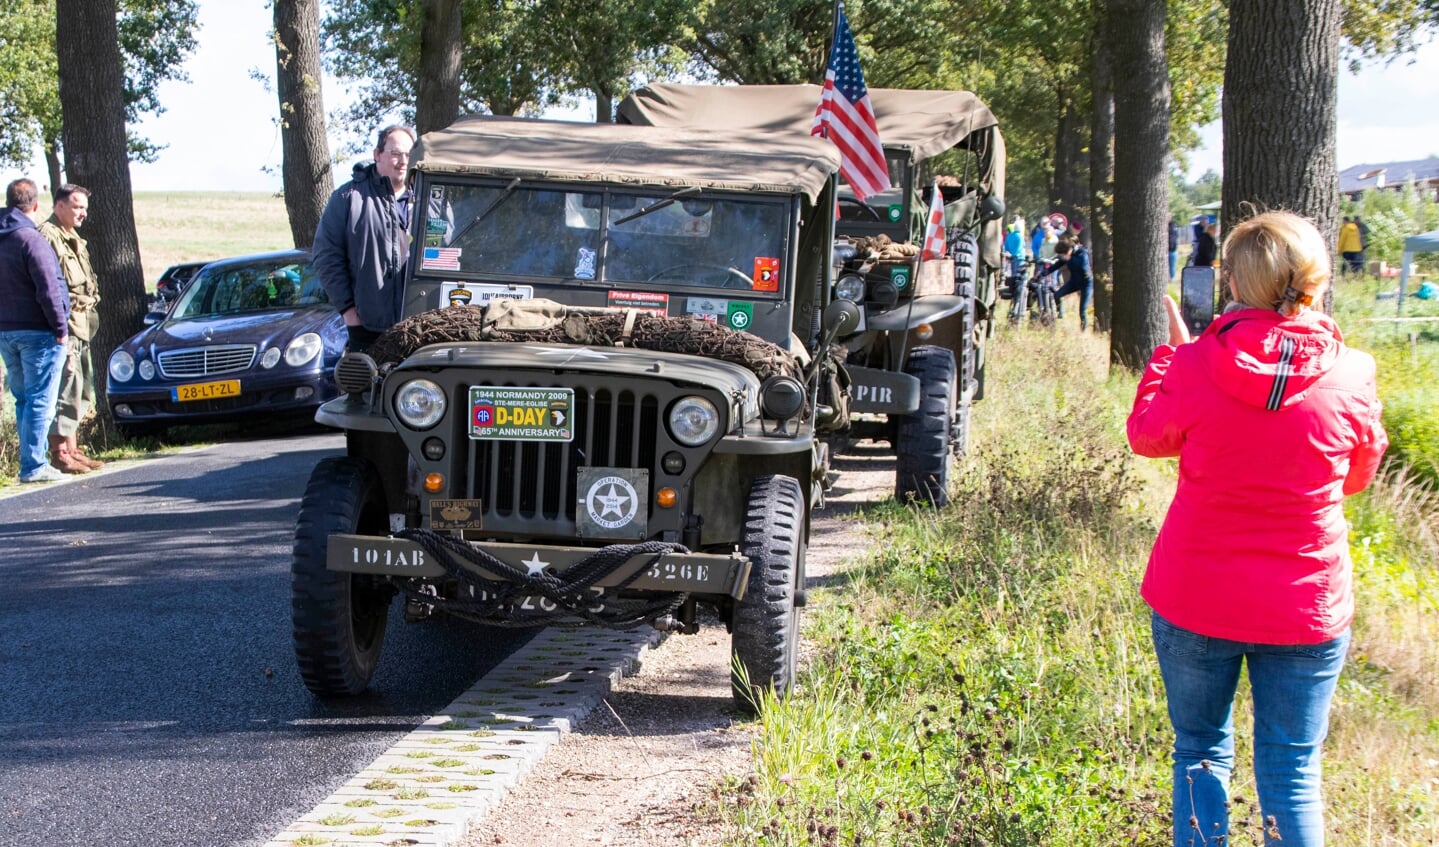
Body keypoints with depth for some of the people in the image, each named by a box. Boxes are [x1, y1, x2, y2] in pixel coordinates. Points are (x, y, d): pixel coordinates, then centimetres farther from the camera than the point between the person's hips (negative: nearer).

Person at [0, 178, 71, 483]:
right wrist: (60, 329, -11)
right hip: (37, 332, -8)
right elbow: (48, 291, -18)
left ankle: (33, 461, 18)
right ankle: (34, 466, -5)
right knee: (40, 401, -4)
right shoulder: (31, 240, -15)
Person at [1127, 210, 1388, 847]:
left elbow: (1147, 434, 6)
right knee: (1292, 770, 10)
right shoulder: (1349, 376, -12)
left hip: (1195, 599, 0)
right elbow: (1358, 477, 6)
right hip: (1306, 605, 0)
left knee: (1201, 753, 17)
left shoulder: (1196, 365, -15)